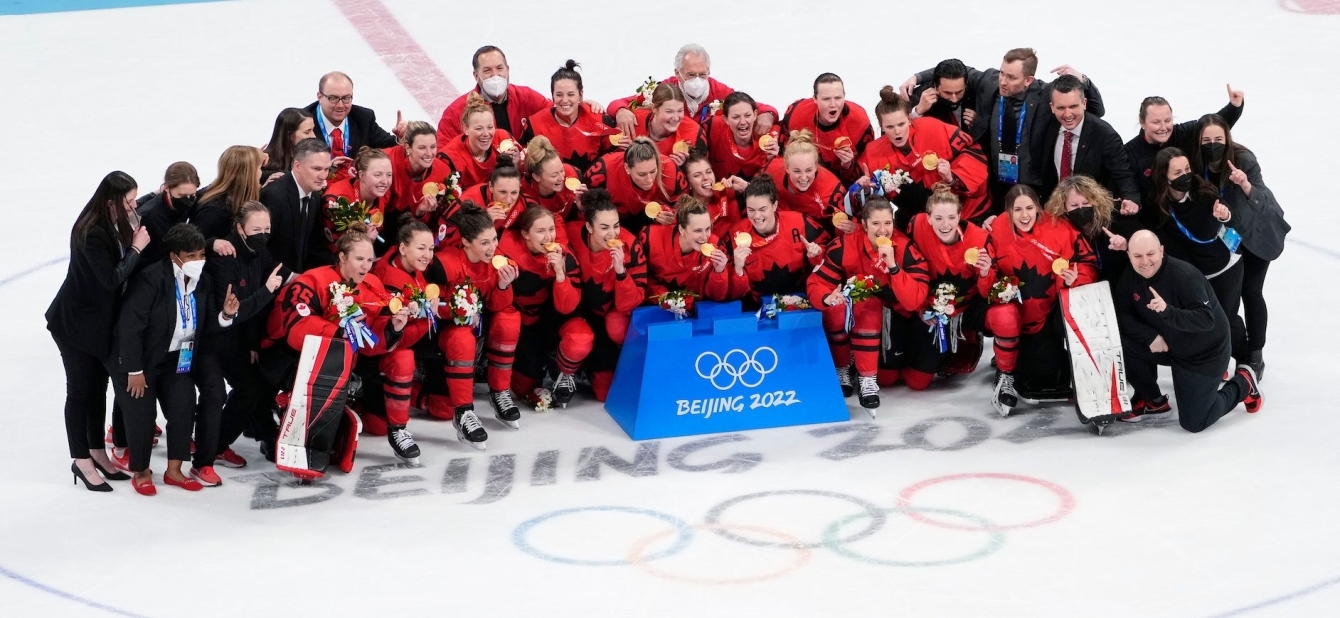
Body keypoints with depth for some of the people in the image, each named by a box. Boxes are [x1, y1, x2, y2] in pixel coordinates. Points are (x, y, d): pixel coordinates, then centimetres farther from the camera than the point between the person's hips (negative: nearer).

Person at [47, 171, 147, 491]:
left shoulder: (112, 226, 1)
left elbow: (120, 267, 2)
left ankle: (97, 452, 28)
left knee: (98, 387, 16)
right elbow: (111, 279, -28)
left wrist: (132, 242, -11)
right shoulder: (92, 233, -26)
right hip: (75, 322, -8)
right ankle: (82, 461, 12)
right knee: (80, 390, 2)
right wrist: (136, 248, -22)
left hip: (100, 320, 8)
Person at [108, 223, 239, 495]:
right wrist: (134, 370, -22)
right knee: (142, 413, -6)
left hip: (176, 359, 6)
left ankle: (174, 470, 13)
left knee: (183, 409, -2)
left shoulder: (202, 281, -5)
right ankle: (140, 471, 14)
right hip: (139, 358, -6)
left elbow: (205, 326, 1)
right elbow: (129, 325, -26)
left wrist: (225, 315, -21)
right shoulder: (151, 279, -27)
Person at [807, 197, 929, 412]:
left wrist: (893, 266, -41)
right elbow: (816, 283, -21)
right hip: (852, 303, 1)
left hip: (890, 315, -1)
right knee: (837, 309, -32)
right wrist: (827, 298, -43)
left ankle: (867, 379, -24)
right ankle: (841, 369, -7)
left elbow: (914, 301, -30)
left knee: (868, 307, -34)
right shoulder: (844, 246, -22)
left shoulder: (905, 249, -22)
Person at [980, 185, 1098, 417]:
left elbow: (1088, 264, -9)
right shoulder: (998, 234, -13)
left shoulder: (1059, 230, -15)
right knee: (1005, 319, -38)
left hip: (1048, 317, 1)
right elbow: (986, 288, -8)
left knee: (1047, 378, 0)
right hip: (1012, 306, -1)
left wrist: (1075, 279, -29)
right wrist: (985, 274, -30)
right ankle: (1005, 377, -11)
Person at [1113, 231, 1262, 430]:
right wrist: (1150, 336, -23)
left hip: (1205, 352, -6)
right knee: (1123, 346, -18)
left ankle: (1242, 383, 20)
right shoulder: (1131, 277, -10)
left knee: (1193, 423, -6)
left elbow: (1206, 320, -36)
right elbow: (1121, 314, -8)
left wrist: (1168, 311, -50)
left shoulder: (1184, 275, -30)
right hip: (1167, 344, 6)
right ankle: (1153, 401, 8)